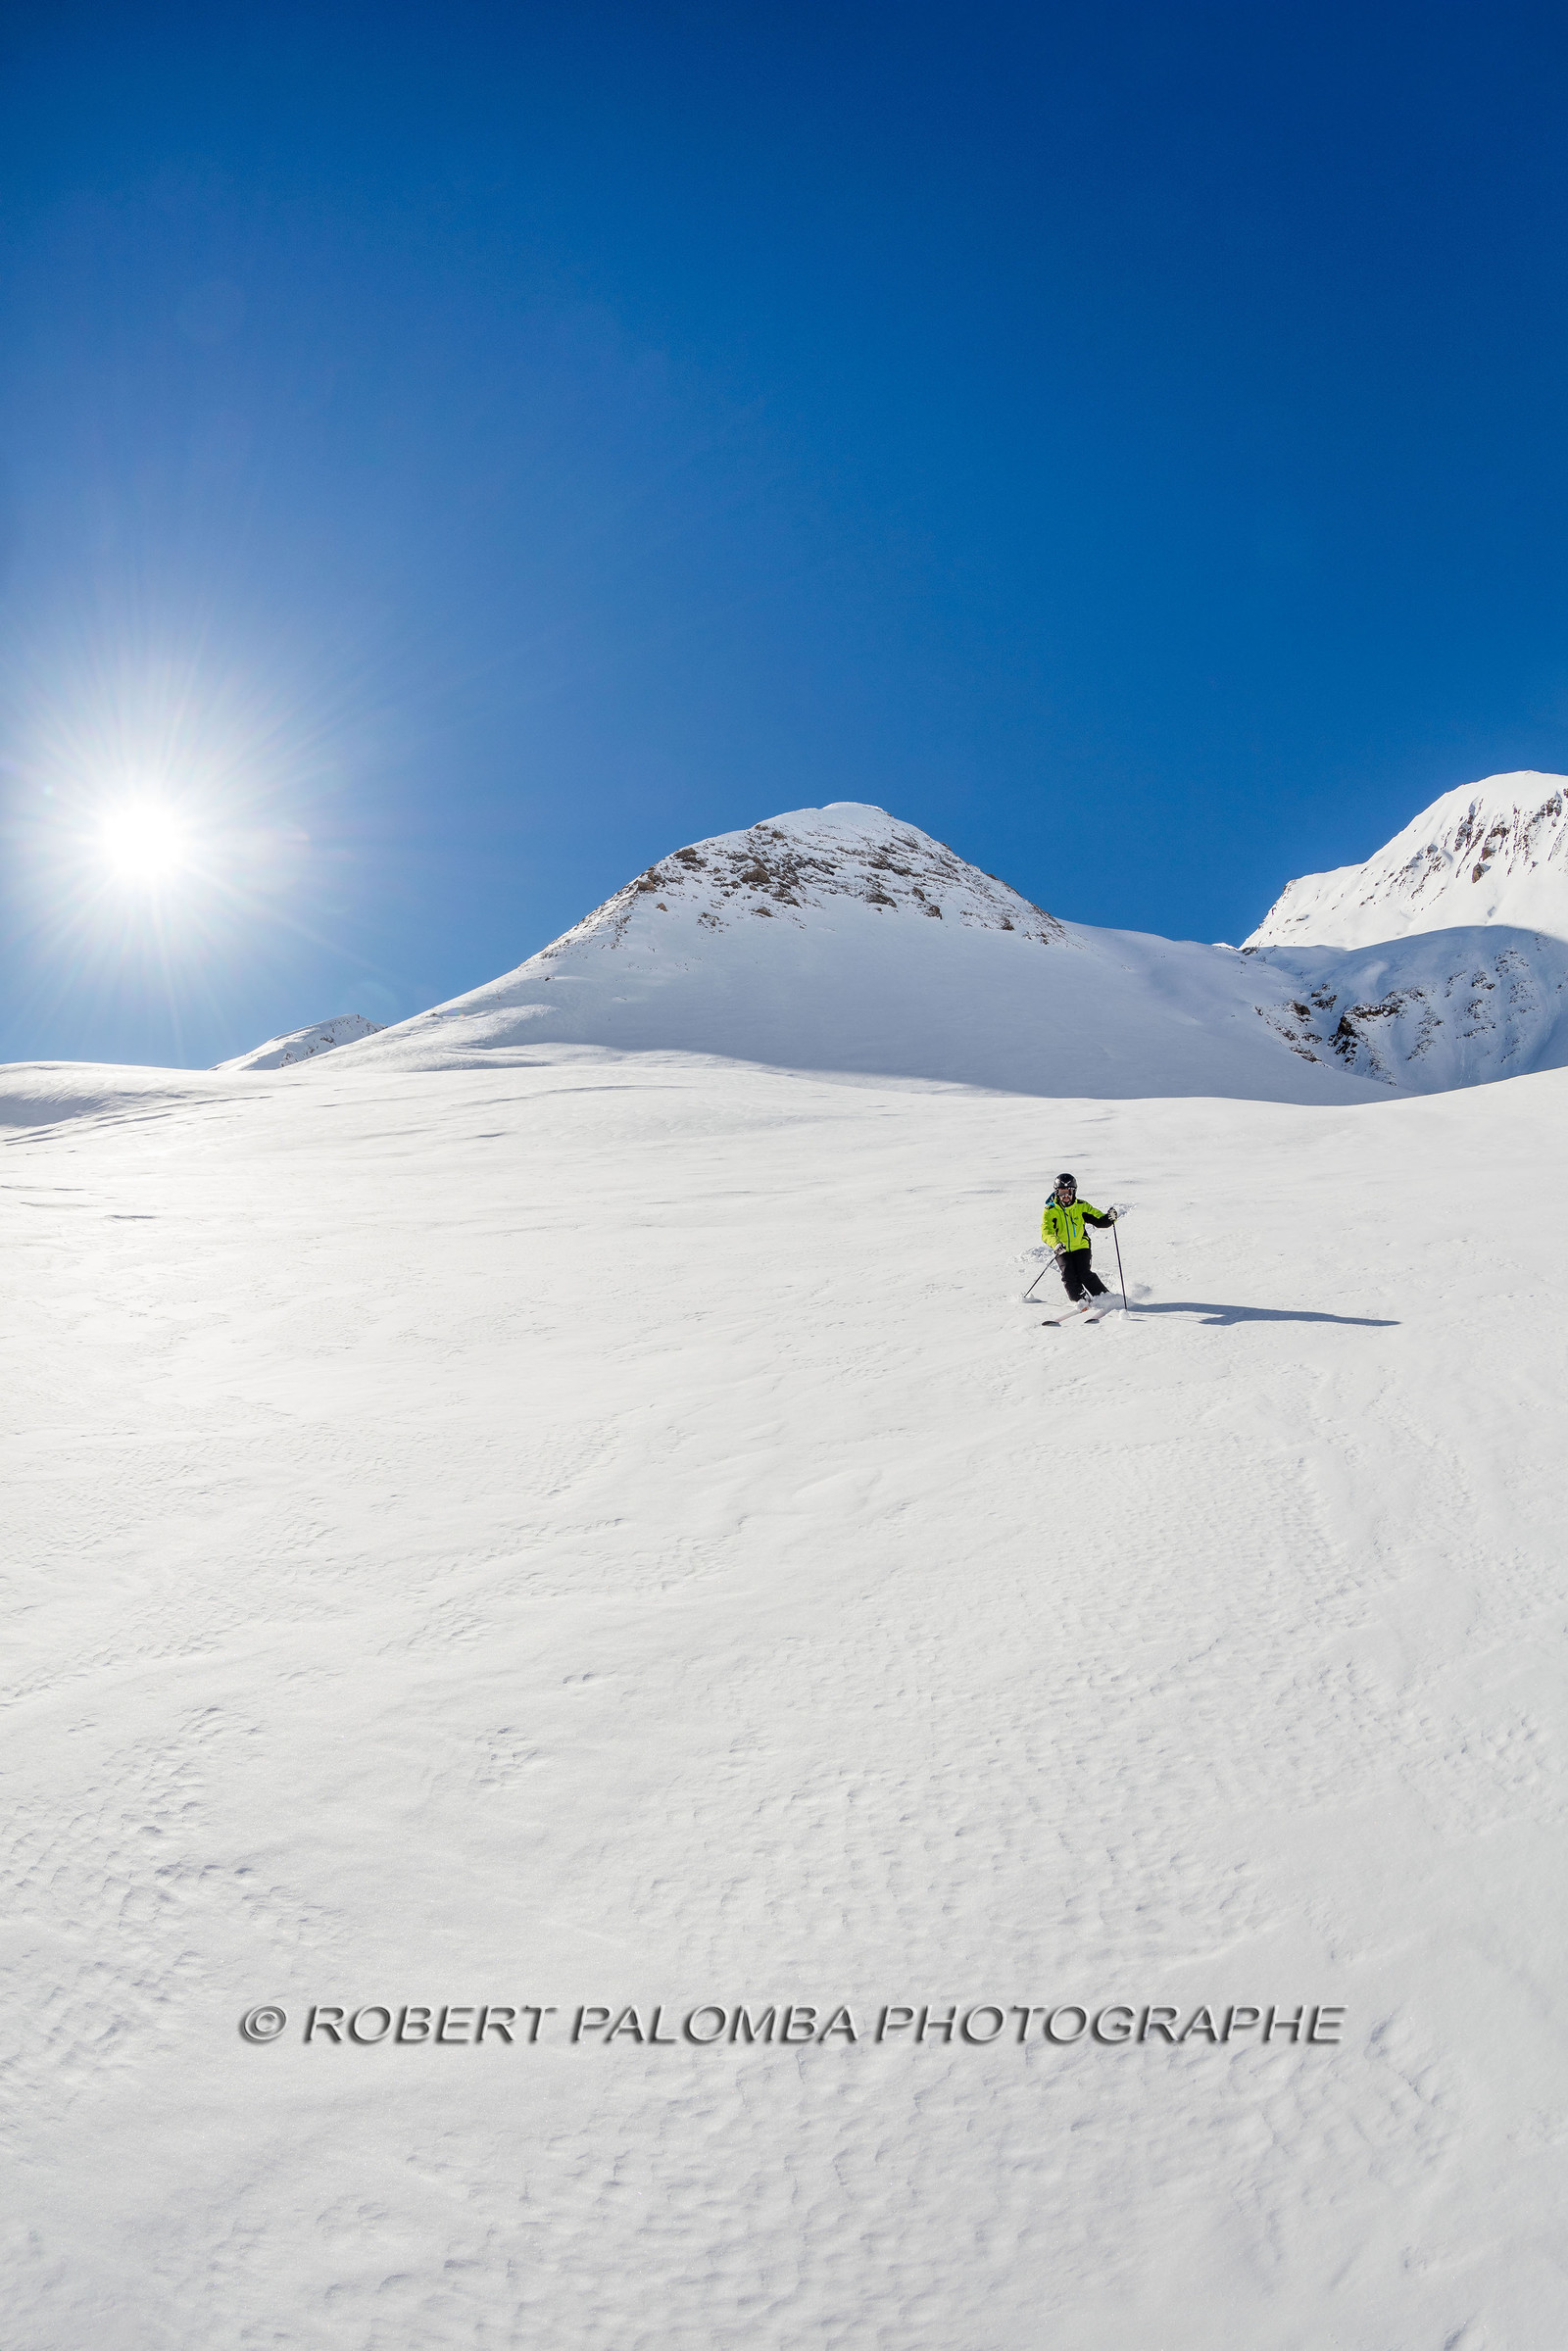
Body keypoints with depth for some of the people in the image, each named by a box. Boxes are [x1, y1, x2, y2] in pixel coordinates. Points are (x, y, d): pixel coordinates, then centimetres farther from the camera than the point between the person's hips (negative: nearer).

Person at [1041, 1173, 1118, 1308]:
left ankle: (1103, 1297, -4)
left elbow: (1099, 1220, -3)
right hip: (1062, 1250, 0)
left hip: (1080, 1246, 0)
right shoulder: (1050, 1210, -10)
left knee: (1084, 1273, -15)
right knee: (1068, 1274, -19)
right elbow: (1046, 1232, -24)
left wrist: (1109, 1218, -27)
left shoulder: (1081, 1206, -4)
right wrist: (1056, 1244, -44)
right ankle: (1079, 1300, -8)